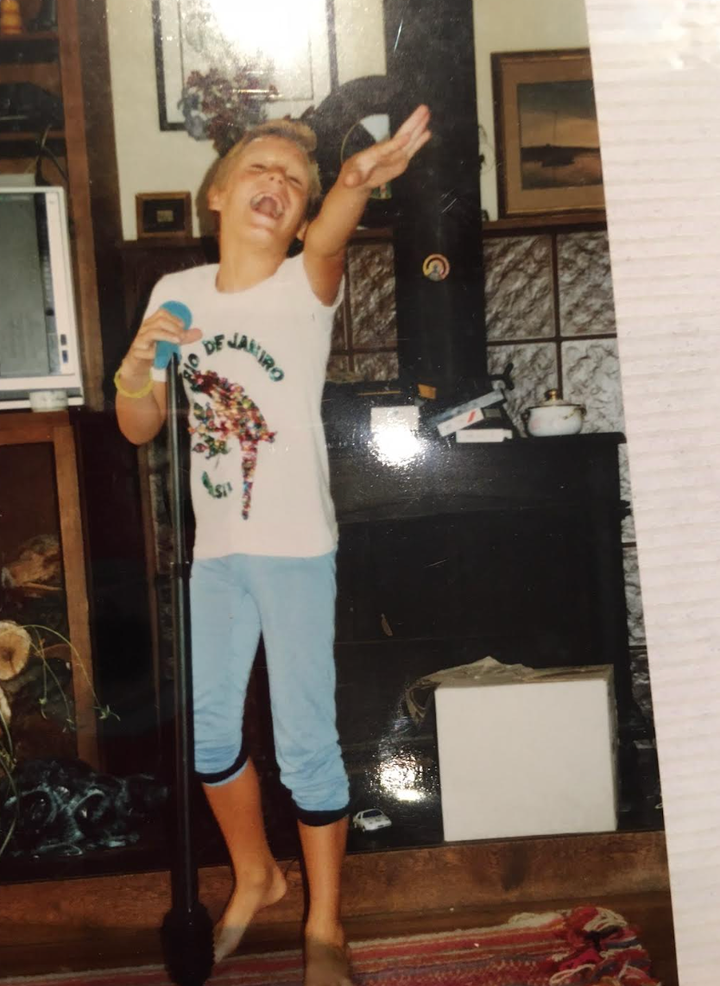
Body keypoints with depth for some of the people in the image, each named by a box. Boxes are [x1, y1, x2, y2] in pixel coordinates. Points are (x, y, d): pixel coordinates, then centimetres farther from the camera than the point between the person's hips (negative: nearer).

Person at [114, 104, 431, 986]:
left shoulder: (306, 285, -7)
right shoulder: (177, 293, 4)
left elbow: (327, 242, -33)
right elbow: (138, 429, 7)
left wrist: (355, 183, -55)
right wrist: (138, 363, -14)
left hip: (295, 547, -5)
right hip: (214, 549, 5)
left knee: (304, 742, 0)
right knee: (207, 730, 16)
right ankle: (255, 876, 41)